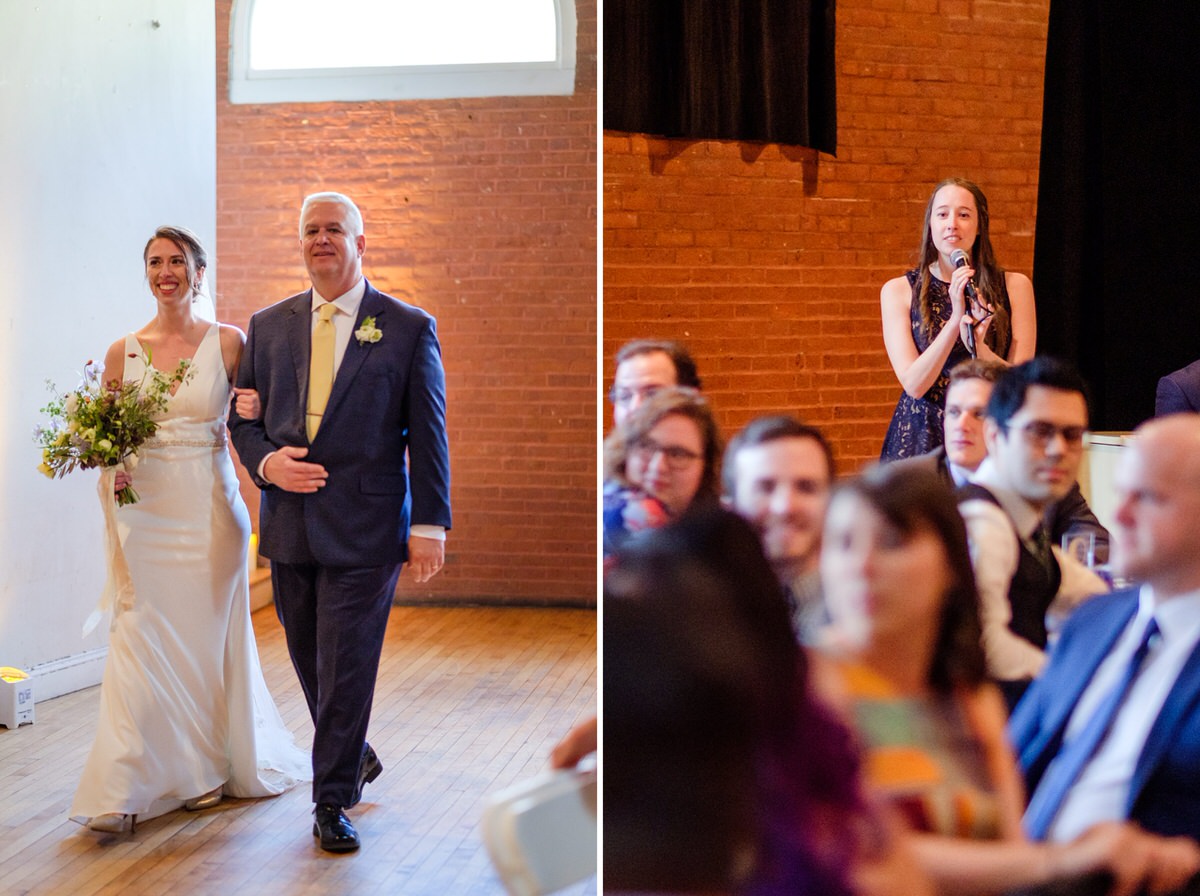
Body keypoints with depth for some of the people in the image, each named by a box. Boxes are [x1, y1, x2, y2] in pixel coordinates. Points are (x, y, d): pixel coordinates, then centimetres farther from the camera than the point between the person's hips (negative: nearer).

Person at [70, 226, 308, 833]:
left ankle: (210, 768, 27)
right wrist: (111, 471, -9)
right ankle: (125, 793, 0)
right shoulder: (123, 352, 6)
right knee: (138, 642, -4)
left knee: (207, 639, 7)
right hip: (145, 512, 1)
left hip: (209, 509, -1)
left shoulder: (227, 342, 0)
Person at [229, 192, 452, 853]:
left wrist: (429, 526, -7)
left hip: (365, 530, -4)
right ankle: (356, 757, 37)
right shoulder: (268, 326, 9)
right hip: (289, 526, 4)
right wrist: (266, 463, -8)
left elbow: (428, 436, -2)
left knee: (346, 668, -2)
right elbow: (243, 417, 13)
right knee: (311, 664, 13)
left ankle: (332, 801, 11)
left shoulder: (410, 328, -1)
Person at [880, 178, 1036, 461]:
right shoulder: (899, 291, 2)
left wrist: (979, 348, -20)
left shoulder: (1014, 286, 4)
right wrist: (956, 319, -17)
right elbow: (913, 384, -7)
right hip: (922, 440, 0)